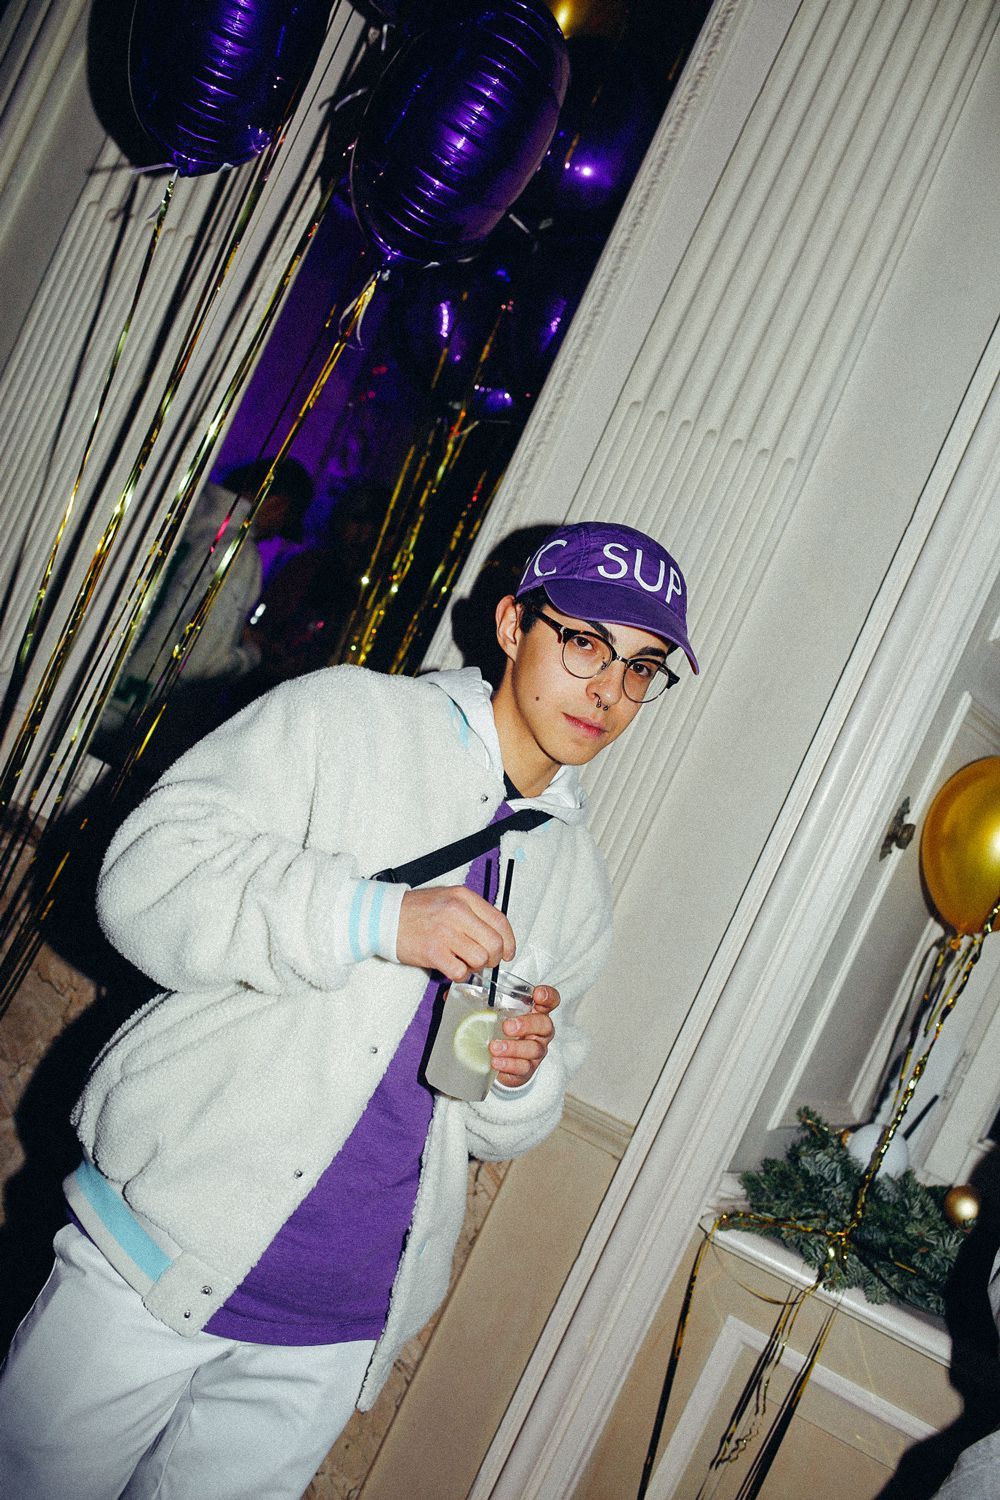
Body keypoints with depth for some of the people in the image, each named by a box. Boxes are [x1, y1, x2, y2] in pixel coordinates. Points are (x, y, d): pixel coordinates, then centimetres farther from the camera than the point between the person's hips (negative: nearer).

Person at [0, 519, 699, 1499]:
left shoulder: (578, 879, 11)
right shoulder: (346, 717, -5)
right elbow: (145, 877, -14)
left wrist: (521, 1077, -6)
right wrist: (373, 916, -23)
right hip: (166, 1249, -3)